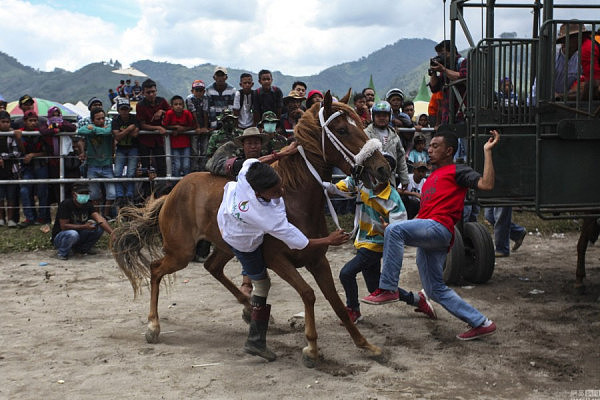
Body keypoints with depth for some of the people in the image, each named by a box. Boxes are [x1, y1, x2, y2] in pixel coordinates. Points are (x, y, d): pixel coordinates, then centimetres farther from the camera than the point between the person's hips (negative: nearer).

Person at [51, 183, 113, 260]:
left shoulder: (88, 205, -4)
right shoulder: (66, 204, -20)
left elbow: (100, 219, -18)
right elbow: (64, 226, -24)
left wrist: (112, 233, -33)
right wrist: (84, 226, -30)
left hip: (78, 234, 6)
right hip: (59, 237, -5)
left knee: (100, 227, -13)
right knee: (73, 234, -40)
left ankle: (82, 248, 3)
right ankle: (62, 252, -10)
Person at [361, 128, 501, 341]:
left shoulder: (457, 170, 7)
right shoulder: (432, 178, 32)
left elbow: (486, 184, -10)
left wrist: (487, 151, -8)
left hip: (439, 227, -9)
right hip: (427, 235, 10)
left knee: (394, 230, -31)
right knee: (436, 290, 9)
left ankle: (388, 289, -28)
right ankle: (481, 323, 16)